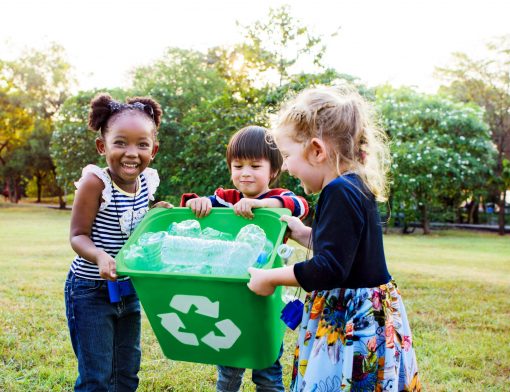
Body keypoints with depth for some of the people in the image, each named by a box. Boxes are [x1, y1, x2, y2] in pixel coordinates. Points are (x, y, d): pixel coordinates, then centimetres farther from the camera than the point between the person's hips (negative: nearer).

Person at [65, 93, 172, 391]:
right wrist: (100, 256, -35)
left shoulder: (148, 180, -4)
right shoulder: (95, 182, -21)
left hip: (129, 290, 6)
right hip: (91, 290, -6)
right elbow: (78, 235, -18)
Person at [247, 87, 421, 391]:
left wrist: (271, 278, -15)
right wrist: (303, 234, 22)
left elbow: (330, 269, -24)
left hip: (353, 324, -10)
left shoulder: (341, 193, -20)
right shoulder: (355, 188, 10)